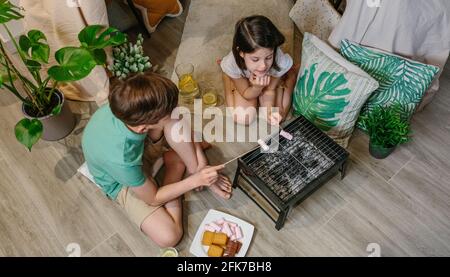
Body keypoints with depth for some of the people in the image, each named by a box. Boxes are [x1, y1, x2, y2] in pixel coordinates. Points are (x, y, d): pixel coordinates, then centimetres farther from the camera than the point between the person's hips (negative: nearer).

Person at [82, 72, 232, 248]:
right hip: (122, 183, -4)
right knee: (169, 236, -18)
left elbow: (175, 121, -14)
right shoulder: (121, 160, -43)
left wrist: (200, 162, -18)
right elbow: (153, 198, -23)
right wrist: (195, 181, -24)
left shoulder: (127, 108, -32)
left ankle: (200, 170, -4)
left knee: (177, 122, -24)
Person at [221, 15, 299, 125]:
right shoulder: (232, 64, -39)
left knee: (277, 116, -8)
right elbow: (247, 95, -23)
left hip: (271, 80, 1)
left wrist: (269, 111, -41)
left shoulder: (280, 61, -41)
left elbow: (270, 90, -22)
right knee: (243, 118, -11)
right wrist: (257, 87, -45)